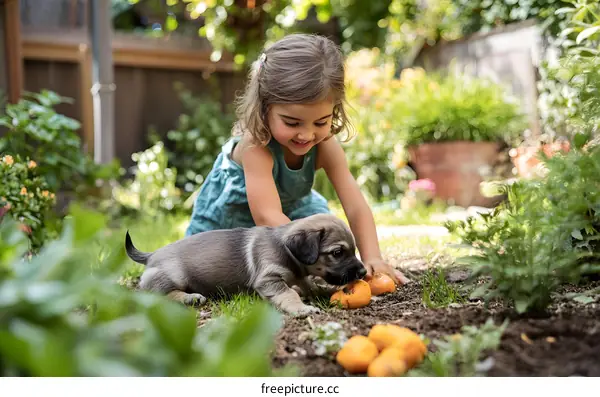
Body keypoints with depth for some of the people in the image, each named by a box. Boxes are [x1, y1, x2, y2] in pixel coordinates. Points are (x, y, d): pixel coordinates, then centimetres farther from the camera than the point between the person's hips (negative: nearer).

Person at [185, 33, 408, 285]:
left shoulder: (326, 148, -25)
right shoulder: (256, 145, -40)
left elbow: (356, 207, -29)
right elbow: (268, 217, -48)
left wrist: (372, 258, -45)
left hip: (291, 209, 4)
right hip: (231, 215, -4)